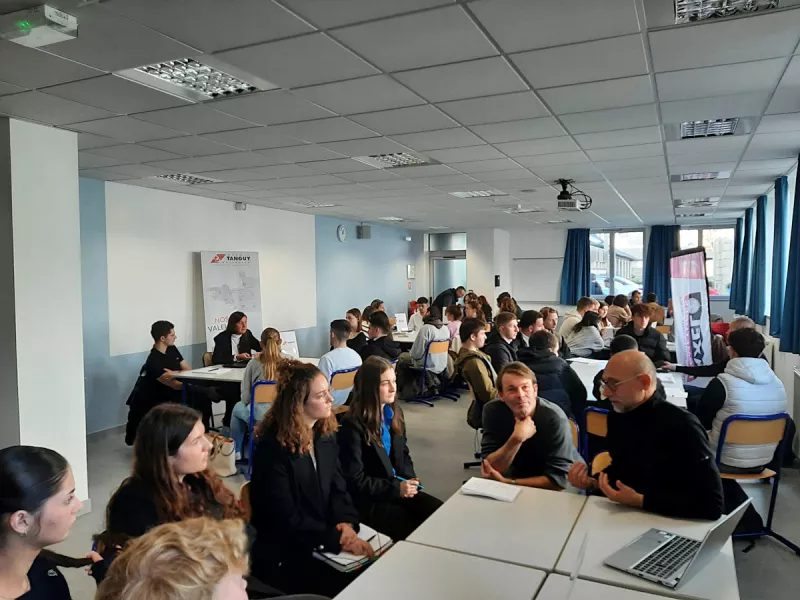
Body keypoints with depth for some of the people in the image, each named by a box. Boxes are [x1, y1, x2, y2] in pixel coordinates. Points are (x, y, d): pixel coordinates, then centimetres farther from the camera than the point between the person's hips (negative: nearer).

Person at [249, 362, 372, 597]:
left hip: (324, 539, 6)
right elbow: (285, 519, -20)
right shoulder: (272, 448, -19)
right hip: (283, 554, -6)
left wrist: (347, 522, -14)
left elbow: (338, 487, 5)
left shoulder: (326, 434, 3)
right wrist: (337, 540, -24)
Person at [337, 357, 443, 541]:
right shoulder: (352, 425, -17)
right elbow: (355, 481, -15)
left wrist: (409, 479, -4)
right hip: (367, 500, -6)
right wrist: (395, 488, -19)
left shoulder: (395, 412, 6)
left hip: (399, 488, 7)